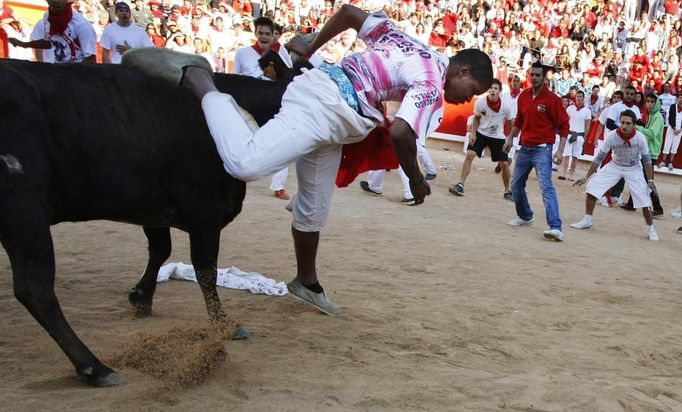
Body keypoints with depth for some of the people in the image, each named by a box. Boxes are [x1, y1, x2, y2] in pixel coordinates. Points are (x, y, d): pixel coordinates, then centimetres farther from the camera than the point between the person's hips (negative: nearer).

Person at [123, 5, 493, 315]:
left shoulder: (408, 43, 20)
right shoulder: (433, 86, -5)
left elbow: (349, 12, 22)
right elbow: (400, 134, -20)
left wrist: (311, 47, 31)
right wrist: (416, 180, -3)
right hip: (322, 107, -10)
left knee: (313, 209, 18)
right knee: (245, 164, -25)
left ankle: (307, 283, 31)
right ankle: (191, 74, -13)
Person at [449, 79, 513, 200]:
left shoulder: (505, 107, -18)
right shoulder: (480, 103, -17)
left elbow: (510, 122, 0)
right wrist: (473, 134, -6)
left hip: (498, 137, 0)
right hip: (481, 133, 0)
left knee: (504, 164, -1)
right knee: (469, 155, -16)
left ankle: (507, 191, 20)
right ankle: (460, 185, -9)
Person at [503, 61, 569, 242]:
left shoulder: (552, 99, -10)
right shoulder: (523, 95, 6)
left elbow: (564, 126, -9)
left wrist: (560, 150, -16)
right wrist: (510, 138, 18)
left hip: (542, 149, -7)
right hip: (524, 147, 7)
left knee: (546, 187, -18)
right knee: (516, 185, 15)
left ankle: (555, 228, -23)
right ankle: (525, 217, 37)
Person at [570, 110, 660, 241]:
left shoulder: (640, 138, -26)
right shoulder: (611, 136, -26)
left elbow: (646, 159, -10)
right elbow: (599, 158, -16)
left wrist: (650, 180, -11)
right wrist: (586, 177, -17)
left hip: (634, 170, -1)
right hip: (615, 166, 1)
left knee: (644, 201, -9)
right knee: (592, 188, -11)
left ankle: (651, 230, 14)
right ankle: (587, 221, 8)